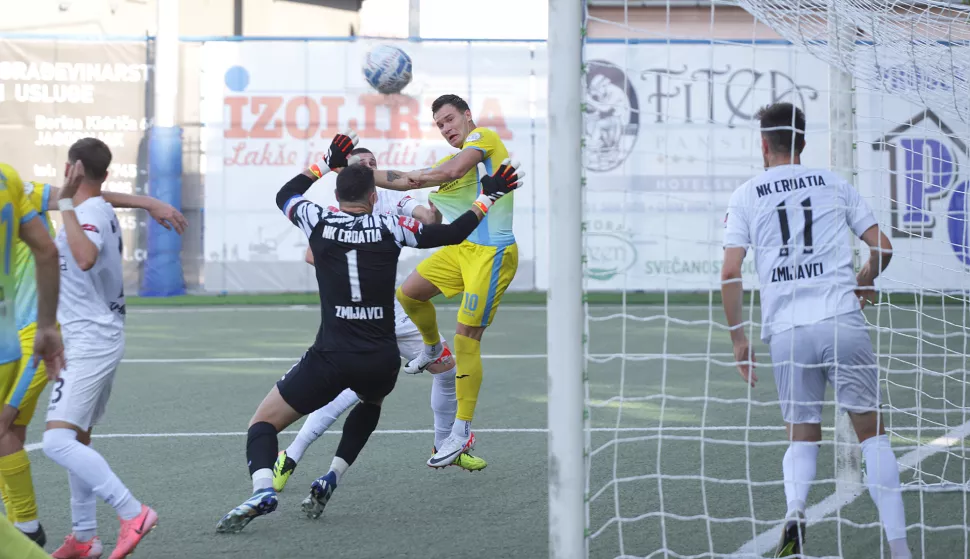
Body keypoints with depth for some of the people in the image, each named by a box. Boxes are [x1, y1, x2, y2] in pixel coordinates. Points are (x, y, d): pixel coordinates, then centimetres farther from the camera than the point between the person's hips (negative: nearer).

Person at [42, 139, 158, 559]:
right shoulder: (105, 210, 11)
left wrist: (66, 204, -34)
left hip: (90, 342, -10)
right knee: (77, 439, 16)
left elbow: (86, 258, -39)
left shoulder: (87, 213, -18)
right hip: (103, 337, 10)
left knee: (58, 441, -18)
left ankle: (132, 512, -22)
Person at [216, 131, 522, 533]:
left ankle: (262, 490, -23)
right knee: (371, 402, 37)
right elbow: (451, 234, 9)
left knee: (264, 421, 8)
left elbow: (284, 195, 23)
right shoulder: (389, 227, 1)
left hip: (330, 358, -2)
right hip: (382, 360, 2)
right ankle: (331, 479, 19)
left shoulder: (318, 223, 1)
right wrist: (488, 196, 19)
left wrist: (326, 163, 30)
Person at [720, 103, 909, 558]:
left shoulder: (745, 196, 9)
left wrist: (738, 338, 8)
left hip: (786, 329, 0)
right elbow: (882, 248, 12)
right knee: (871, 429, 7)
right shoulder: (833, 184, 12)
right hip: (843, 321, 0)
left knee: (802, 435, 15)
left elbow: (730, 273, 1)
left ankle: (795, 511, -14)